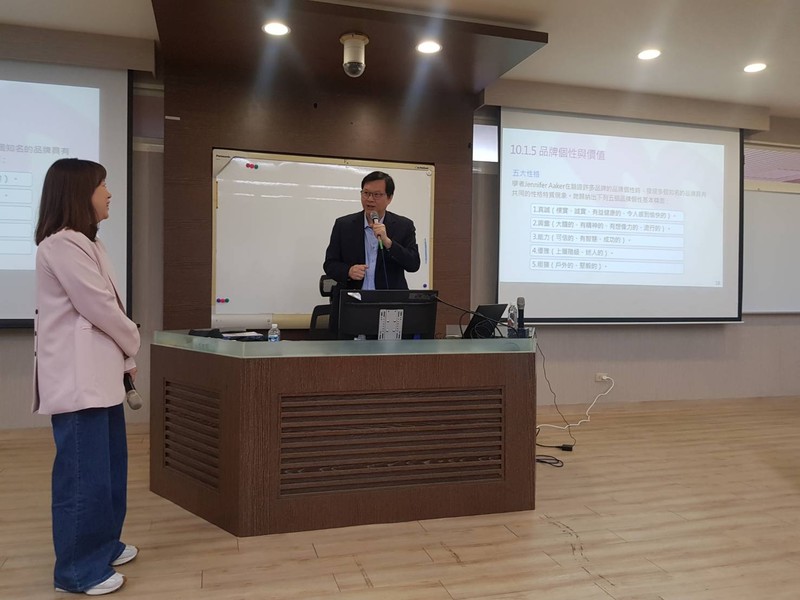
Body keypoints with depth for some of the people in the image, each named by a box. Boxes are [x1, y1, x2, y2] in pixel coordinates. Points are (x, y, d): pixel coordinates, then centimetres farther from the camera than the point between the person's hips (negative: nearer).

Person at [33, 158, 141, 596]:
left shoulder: (84, 243, 18)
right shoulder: (62, 245, -15)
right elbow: (101, 309, -16)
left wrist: (123, 360, 9)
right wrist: (133, 343, 1)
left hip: (98, 373, 10)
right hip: (76, 377, -10)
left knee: (109, 465, 17)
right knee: (83, 472, -1)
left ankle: (103, 544, 32)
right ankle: (78, 569, 12)